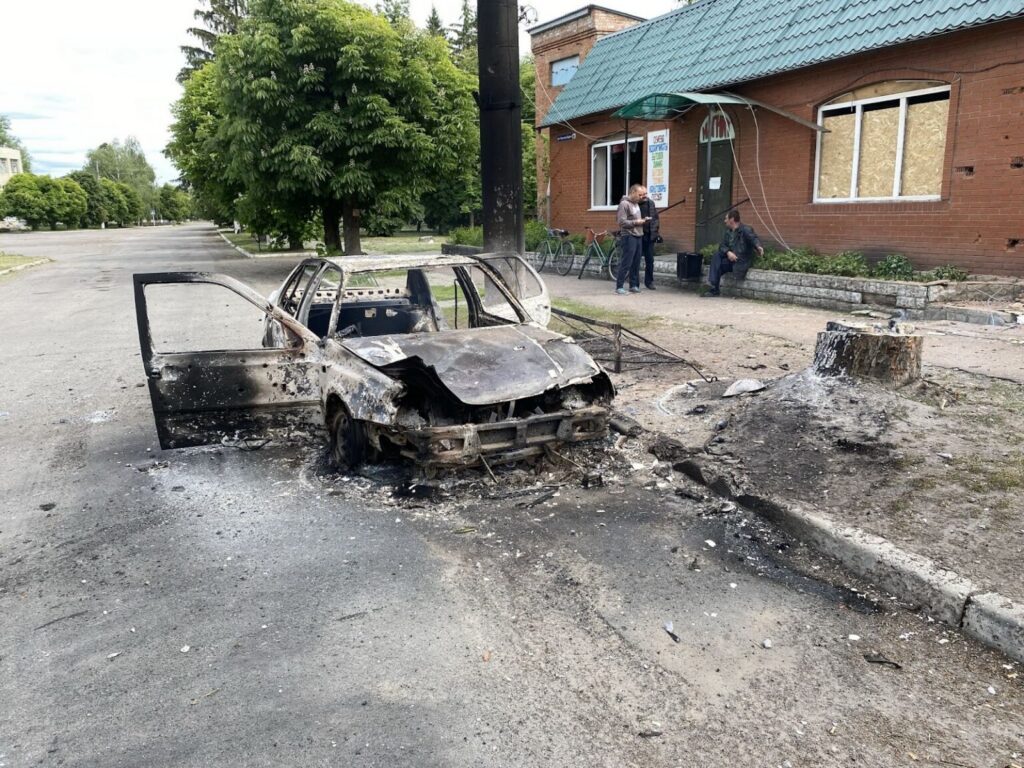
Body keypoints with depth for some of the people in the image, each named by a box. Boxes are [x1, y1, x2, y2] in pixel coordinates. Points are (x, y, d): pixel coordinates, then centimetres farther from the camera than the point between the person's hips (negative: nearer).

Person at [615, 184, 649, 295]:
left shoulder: (636, 204, 17)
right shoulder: (624, 204, -10)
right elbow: (622, 222, -17)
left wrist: (643, 220, 9)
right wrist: (636, 222, -14)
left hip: (638, 236, 8)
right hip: (629, 237, -8)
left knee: (636, 263, 9)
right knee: (626, 263, -9)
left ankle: (634, 285, 16)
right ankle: (619, 287, -4)